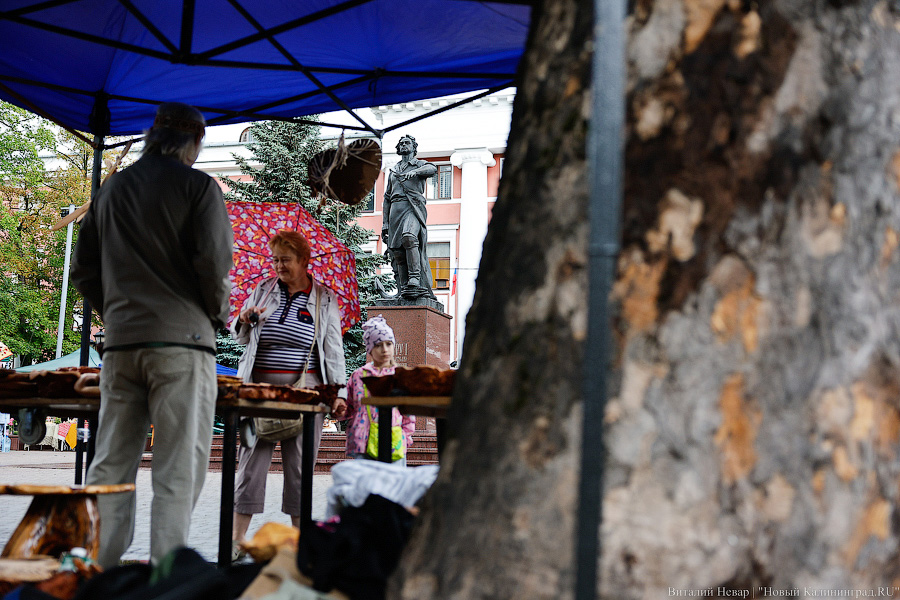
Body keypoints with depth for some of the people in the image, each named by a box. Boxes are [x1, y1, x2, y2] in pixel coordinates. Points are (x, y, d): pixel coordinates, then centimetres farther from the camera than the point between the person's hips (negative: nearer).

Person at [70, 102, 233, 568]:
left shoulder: (111, 189, 15)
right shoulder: (198, 185, -1)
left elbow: (84, 271, 14)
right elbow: (213, 261, -11)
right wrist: (218, 314, 5)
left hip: (120, 342, 5)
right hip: (181, 339, -5)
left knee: (110, 465, 8)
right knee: (178, 469, -4)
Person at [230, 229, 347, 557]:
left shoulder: (324, 299, 7)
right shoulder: (263, 290, 12)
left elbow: (334, 350, 6)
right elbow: (242, 338, 19)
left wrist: (338, 392, -2)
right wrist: (244, 321, -4)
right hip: (260, 386, 2)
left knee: (299, 462, 0)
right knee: (251, 459, -2)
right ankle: (236, 538, 1)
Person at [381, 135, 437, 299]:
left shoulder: (420, 165, 15)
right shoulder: (392, 170, 28)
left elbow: (432, 169, -12)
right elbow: (387, 198, 25)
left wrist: (414, 171, -31)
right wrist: (385, 223, 15)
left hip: (413, 208, -5)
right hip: (395, 210, 5)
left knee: (409, 237, -32)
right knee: (398, 253, -4)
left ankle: (415, 280, -39)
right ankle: (403, 290, -4)